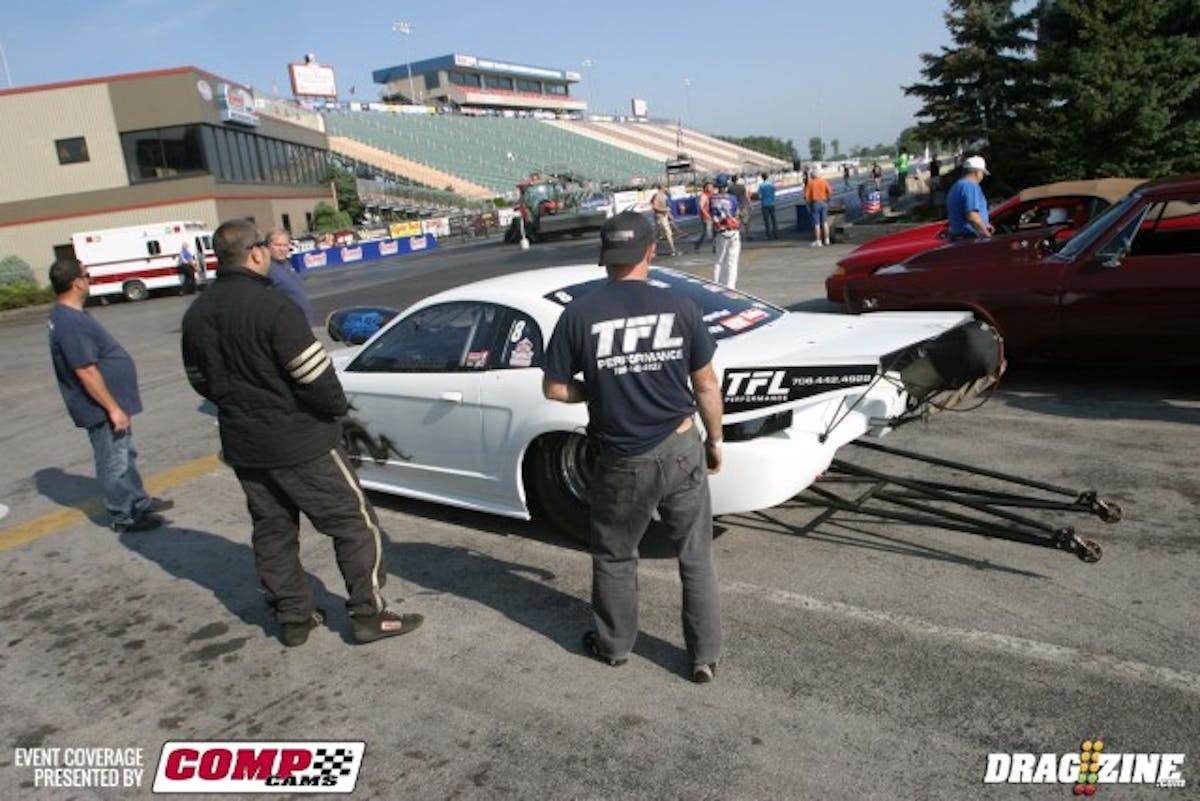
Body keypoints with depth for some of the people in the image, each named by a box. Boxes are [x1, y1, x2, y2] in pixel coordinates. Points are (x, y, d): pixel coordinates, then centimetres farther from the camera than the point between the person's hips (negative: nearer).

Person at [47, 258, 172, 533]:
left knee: (125, 455, 22)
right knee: (115, 462, 2)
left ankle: (138, 502, 36)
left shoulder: (66, 316, 9)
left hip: (110, 403, 11)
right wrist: (113, 408, -22)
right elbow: (85, 371, -27)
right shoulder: (71, 323, -25)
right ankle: (123, 516, 15)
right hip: (102, 408, -11)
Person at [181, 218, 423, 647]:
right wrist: (337, 407, -4)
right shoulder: (273, 307, -21)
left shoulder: (196, 315, 4)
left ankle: (294, 618, 27)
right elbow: (316, 377, -23)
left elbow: (200, 381, 13)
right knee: (355, 523, 4)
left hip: (243, 445, 8)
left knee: (272, 531, 18)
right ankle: (369, 613, 8)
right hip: (299, 441, -7)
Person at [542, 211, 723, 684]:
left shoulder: (580, 314, -9)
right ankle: (705, 657, 25)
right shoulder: (679, 308, -6)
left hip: (623, 462, -1)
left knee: (614, 557, 20)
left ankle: (614, 645, 37)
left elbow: (554, 388, -3)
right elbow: (707, 387, 0)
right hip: (682, 450, 1)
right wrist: (715, 440, 14)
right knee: (696, 558, 15)